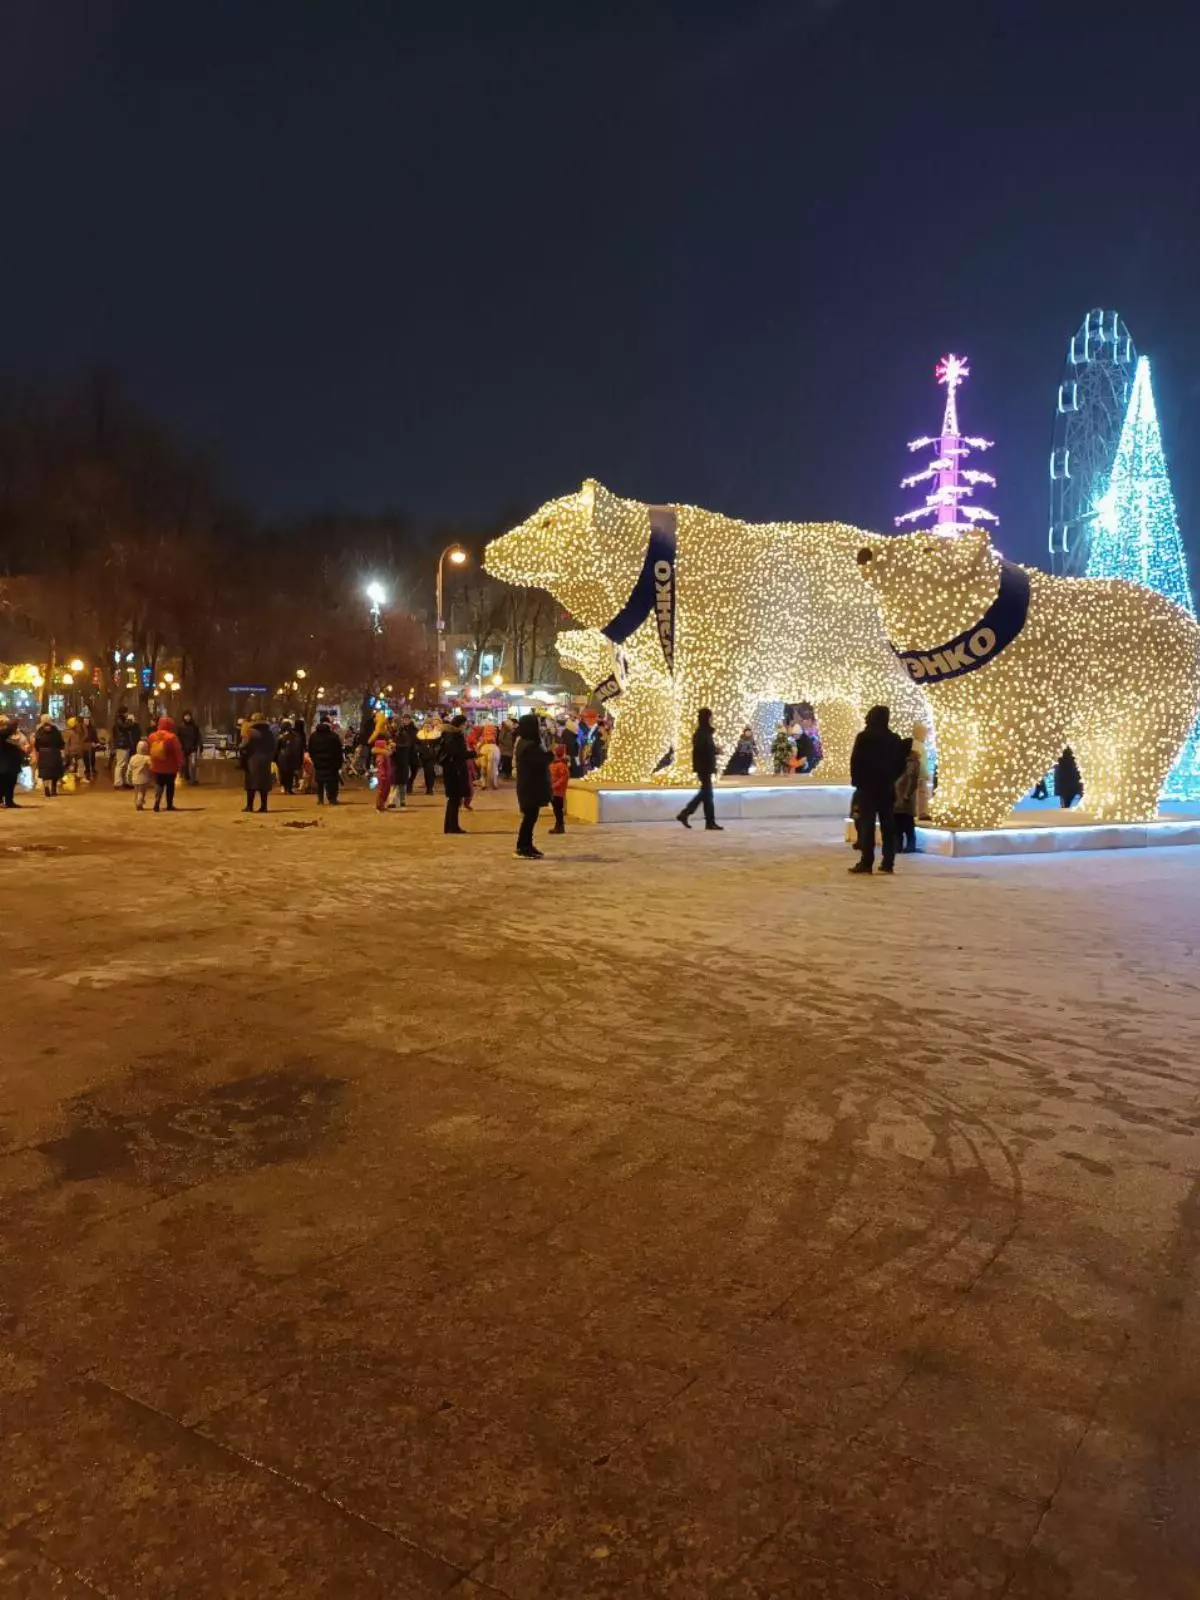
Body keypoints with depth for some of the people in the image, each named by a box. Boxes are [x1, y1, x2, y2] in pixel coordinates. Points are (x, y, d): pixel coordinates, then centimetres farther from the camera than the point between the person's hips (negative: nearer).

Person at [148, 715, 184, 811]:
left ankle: (157, 802, -11)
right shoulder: (172, 737, -16)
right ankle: (169, 805, 14)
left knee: (158, 784, 10)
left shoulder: (152, 736, 1)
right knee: (170, 785, 11)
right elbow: (178, 751, -18)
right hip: (170, 766, -3)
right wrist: (180, 763, -12)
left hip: (156, 766, 3)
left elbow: (150, 750, 11)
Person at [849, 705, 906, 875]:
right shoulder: (895, 739, 6)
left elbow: (855, 761, -9)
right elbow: (900, 764, 8)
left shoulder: (864, 737, -8)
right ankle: (888, 863, 7)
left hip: (867, 786, -4)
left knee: (867, 825, -5)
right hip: (887, 787, 4)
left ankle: (866, 862, -8)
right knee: (888, 826, 7)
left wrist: (856, 781, 2)